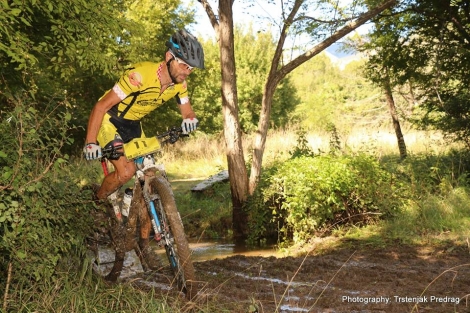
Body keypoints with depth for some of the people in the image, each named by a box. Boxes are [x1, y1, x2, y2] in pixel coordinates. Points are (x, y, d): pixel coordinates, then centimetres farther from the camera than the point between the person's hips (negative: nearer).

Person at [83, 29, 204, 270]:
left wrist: (189, 119, -28)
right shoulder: (141, 75, -33)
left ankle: (144, 238, 10)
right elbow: (101, 106, -29)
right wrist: (90, 143, -35)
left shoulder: (179, 83, -12)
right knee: (127, 171, -26)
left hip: (133, 125, 7)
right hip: (110, 121, -6)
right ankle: (95, 204, 3)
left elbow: (187, 111, -2)